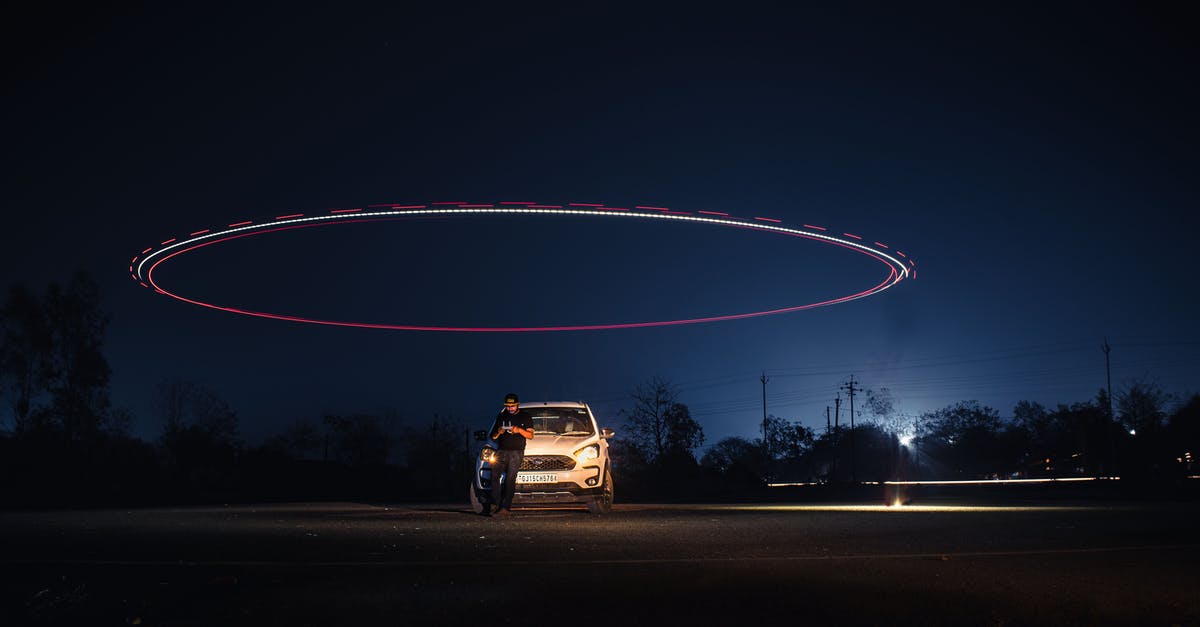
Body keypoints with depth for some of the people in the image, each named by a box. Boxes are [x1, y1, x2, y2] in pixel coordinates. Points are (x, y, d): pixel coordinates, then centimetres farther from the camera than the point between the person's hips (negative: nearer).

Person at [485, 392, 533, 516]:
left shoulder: (525, 416, 8)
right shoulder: (501, 416, 17)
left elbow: (530, 435, 3)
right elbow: (493, 436, 18)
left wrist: (519, 430, -15)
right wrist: (498, 433, -5)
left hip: (516, 452, -3)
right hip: (501, 450, 4)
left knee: (510, 479, -10)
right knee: (494, 475, -13)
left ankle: (506, 507, -11)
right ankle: (495, 503, -10)